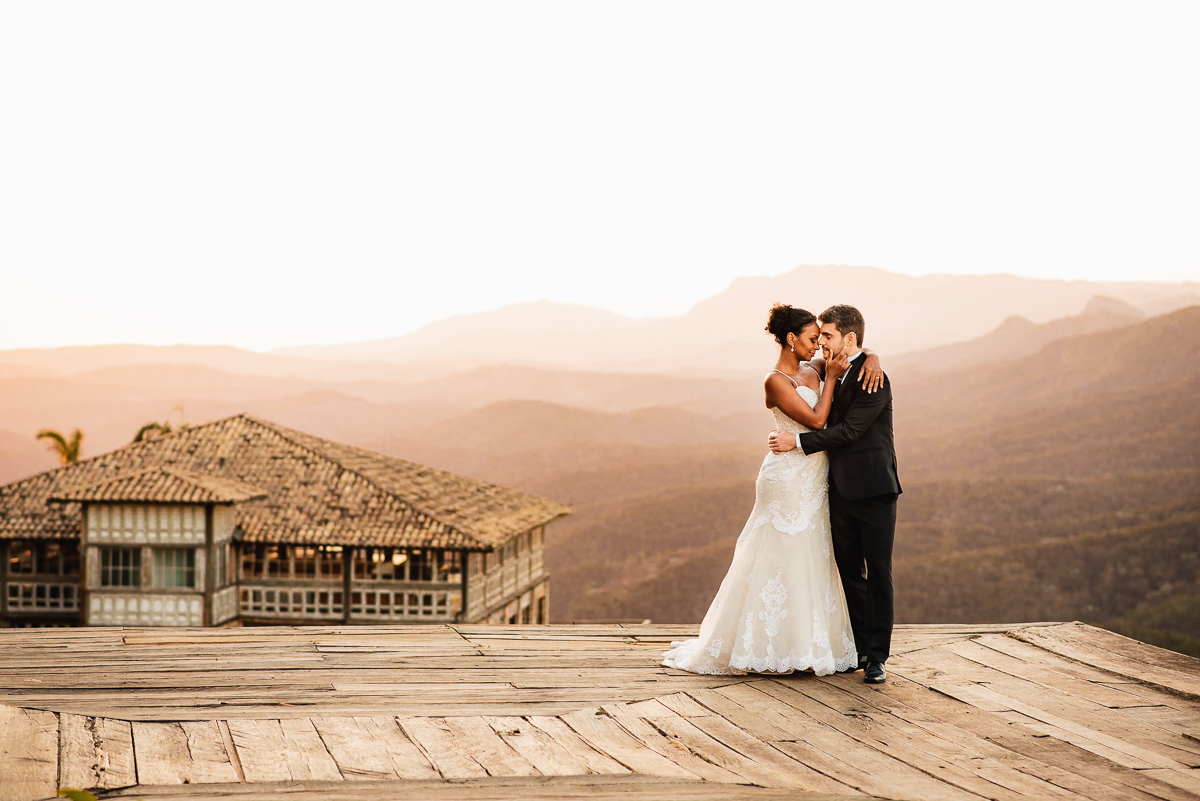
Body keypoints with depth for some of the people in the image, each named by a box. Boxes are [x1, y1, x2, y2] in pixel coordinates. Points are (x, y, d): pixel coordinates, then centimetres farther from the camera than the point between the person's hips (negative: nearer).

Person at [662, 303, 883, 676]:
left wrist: (871, 361, -6)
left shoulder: (812, 371, 10)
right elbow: (816, 420, -16)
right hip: (788, 480, -8)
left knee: (810, 563, 10)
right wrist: (830, 379, -9)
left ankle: (804, 642, 17)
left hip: (813, 483, 8)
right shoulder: (775, 381, -12)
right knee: (780, 560, -4)